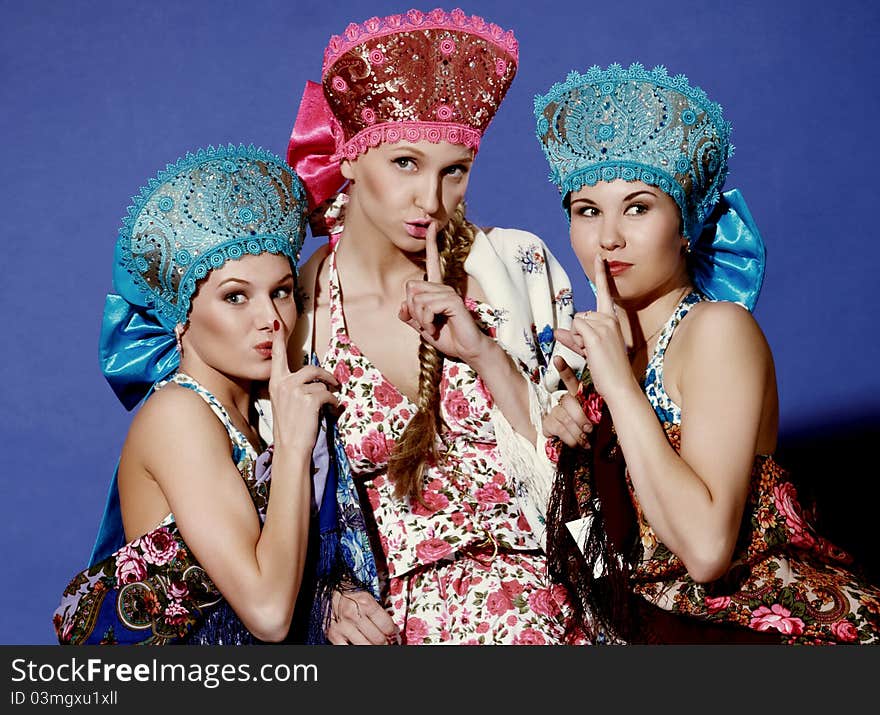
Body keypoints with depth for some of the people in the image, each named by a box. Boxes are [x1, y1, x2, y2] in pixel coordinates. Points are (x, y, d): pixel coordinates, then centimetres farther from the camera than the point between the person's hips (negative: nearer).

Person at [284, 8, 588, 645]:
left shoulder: (516, 266, 0)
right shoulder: (289, 309, -1)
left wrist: (486, 354, -11)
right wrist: (331, 597, -9)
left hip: (519, 592, 1)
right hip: (379, 614, 0)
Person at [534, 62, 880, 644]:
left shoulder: (719, 328, -13)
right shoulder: (613, 336, 6)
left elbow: (706, 549, -23)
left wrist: (619, 384, -21)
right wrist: (565, 435, -3)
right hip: (649, 623, 6)